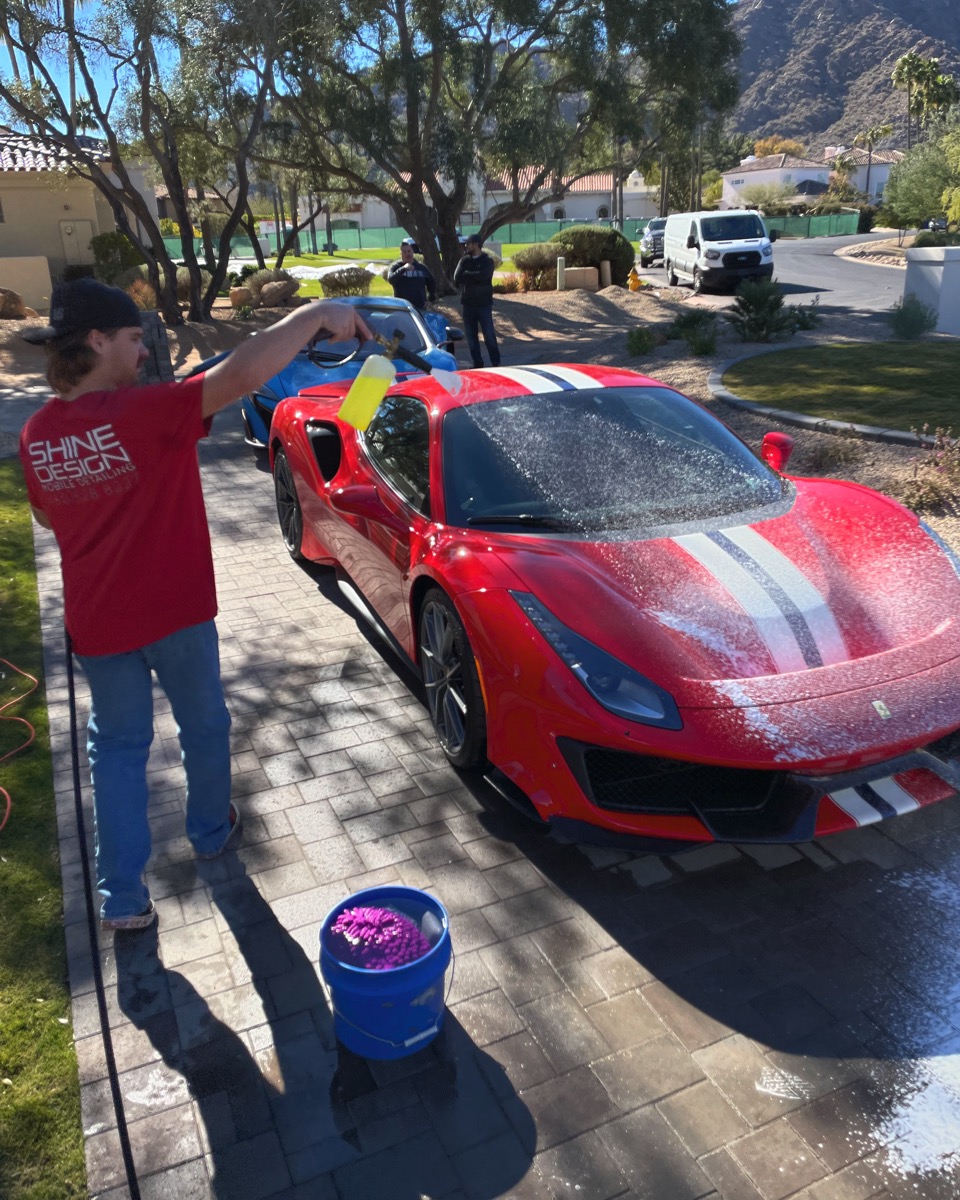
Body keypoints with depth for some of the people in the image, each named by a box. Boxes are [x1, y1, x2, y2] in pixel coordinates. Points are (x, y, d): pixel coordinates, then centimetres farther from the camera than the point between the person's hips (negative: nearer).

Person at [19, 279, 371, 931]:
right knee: (204, 726, 21)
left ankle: (122, 895, 19)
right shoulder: (144, 413, -23)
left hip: (95, 622, 4)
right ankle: (212, 830, 43)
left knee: (117, 747, 17)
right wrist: (316, 314, -28)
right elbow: (243, 373, -34)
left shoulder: (37, 433, -4)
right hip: (177, 613, -4)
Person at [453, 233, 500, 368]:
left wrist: (467, 275, -7)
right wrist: (474, 277, -12)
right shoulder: (464, 260, 10)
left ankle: (496, 363, 3)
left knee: (489, 336, -4)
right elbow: (457, 279, -3)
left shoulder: (487, 261, -2)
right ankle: (477, 364, 15)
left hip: (484, 304, -4)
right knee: (471, 337, 6)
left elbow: (483, 276, -20)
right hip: (468, 304, 5)